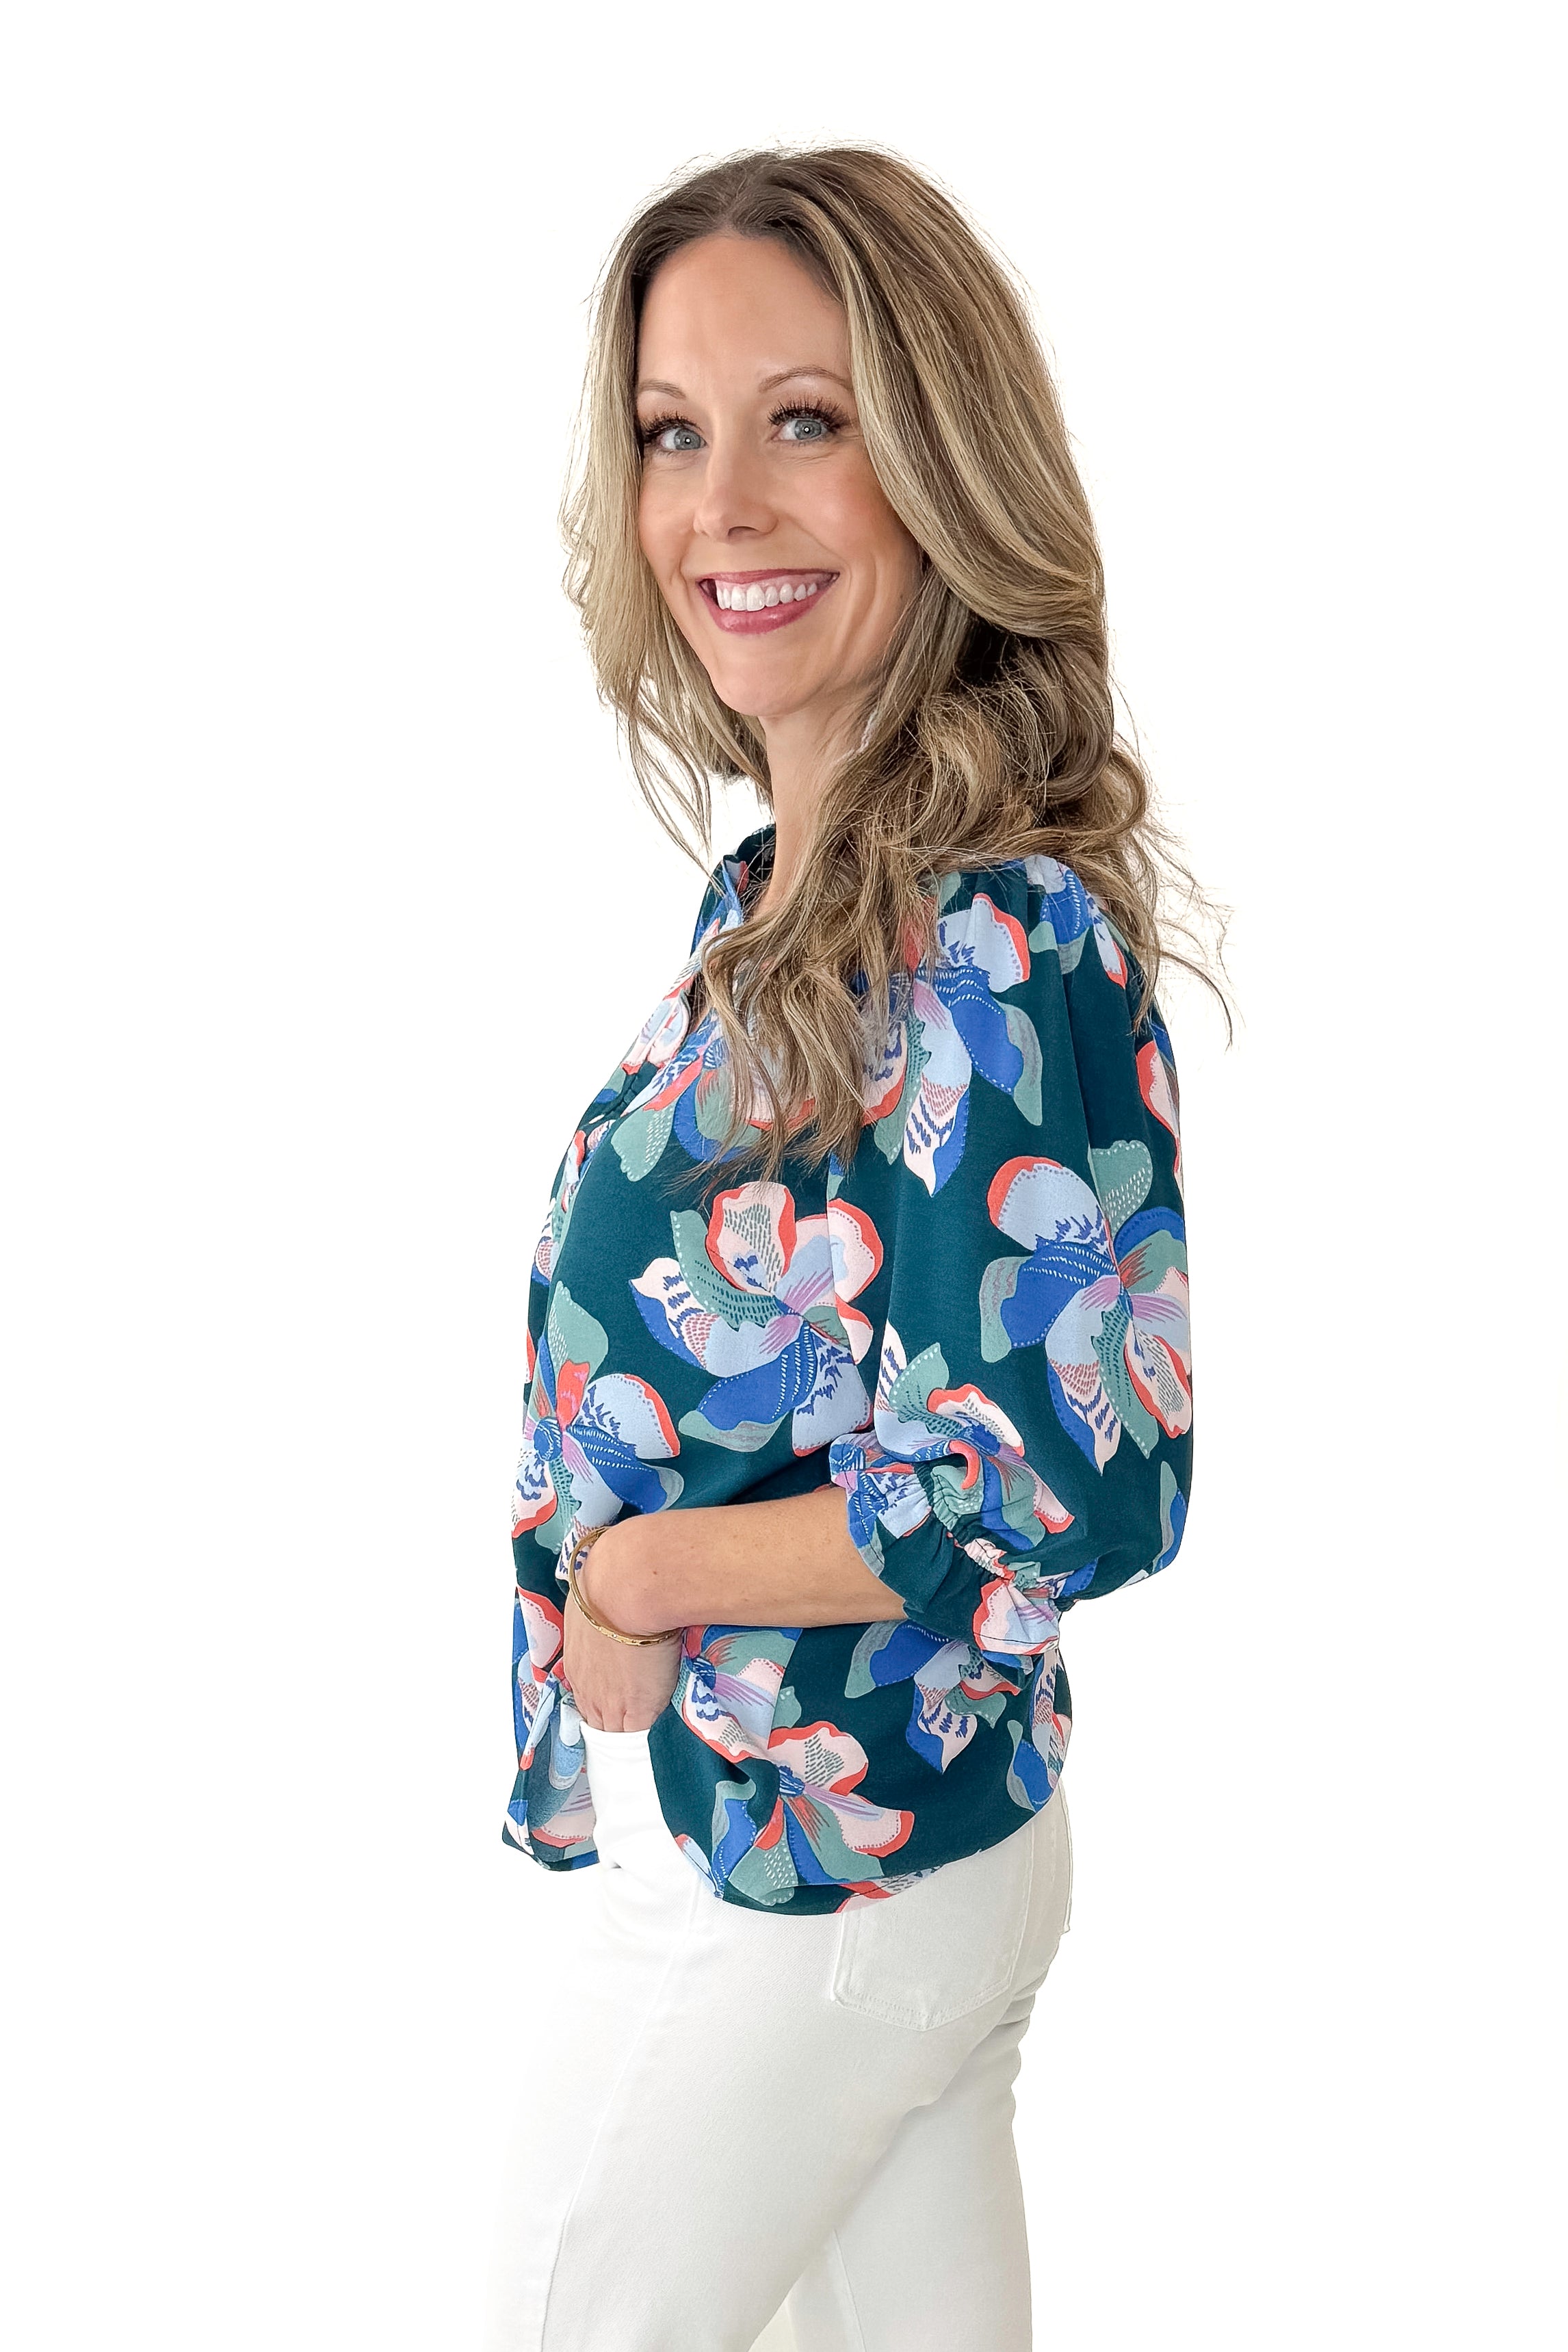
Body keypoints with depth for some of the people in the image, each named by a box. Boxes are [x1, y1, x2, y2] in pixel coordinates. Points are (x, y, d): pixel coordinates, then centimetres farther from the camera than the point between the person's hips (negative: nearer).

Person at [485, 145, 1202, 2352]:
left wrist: (645, 1567, -16)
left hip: (782, 1881, -8)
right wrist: (630, 1587, -1)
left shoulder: (999, 943, -25)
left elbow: (1080, 1486, -27)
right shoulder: (778, 882, 3)